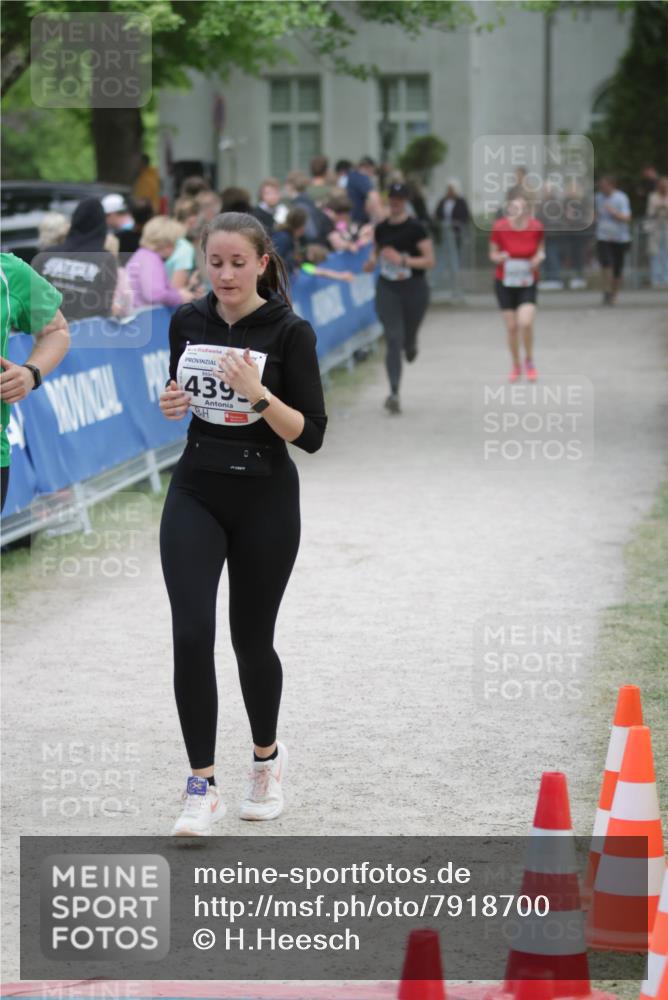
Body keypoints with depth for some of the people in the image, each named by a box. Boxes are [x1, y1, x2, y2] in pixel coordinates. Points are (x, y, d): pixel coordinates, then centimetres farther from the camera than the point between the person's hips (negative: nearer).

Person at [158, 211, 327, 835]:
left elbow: (311, 434, -12)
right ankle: (203, 786, -6)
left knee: (251, 638, 8)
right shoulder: (187, 322, 2)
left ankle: (267, 759, 34)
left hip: (264, 501, -3)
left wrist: (259, 394, -27)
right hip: (195, 495, 3)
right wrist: (171, 404, -5)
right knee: (192, 635, -11)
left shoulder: (289, 333, -11)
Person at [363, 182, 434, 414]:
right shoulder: (381, 228, 5)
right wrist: (372, 261, 1)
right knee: (393, 339, -11)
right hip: (387, 289, 2)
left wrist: (402, 260, -22)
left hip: (414, 290, -2)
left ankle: (410, 345, 54)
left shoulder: (415, 228, -8)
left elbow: (429, 260, -11)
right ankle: (394, 393, -16)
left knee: (408, 338, 12)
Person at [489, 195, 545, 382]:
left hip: (527, 283, 0)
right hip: (505, 282, 0)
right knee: (512, 327, 2)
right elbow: (492, 254, 0)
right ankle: (516, 365, 26)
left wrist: (539, 257, -14)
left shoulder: (536, 227, -9)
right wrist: (499, 257, -22)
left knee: (525, 323, -17)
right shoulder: (499, 227, -12)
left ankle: (529, 361, 10)